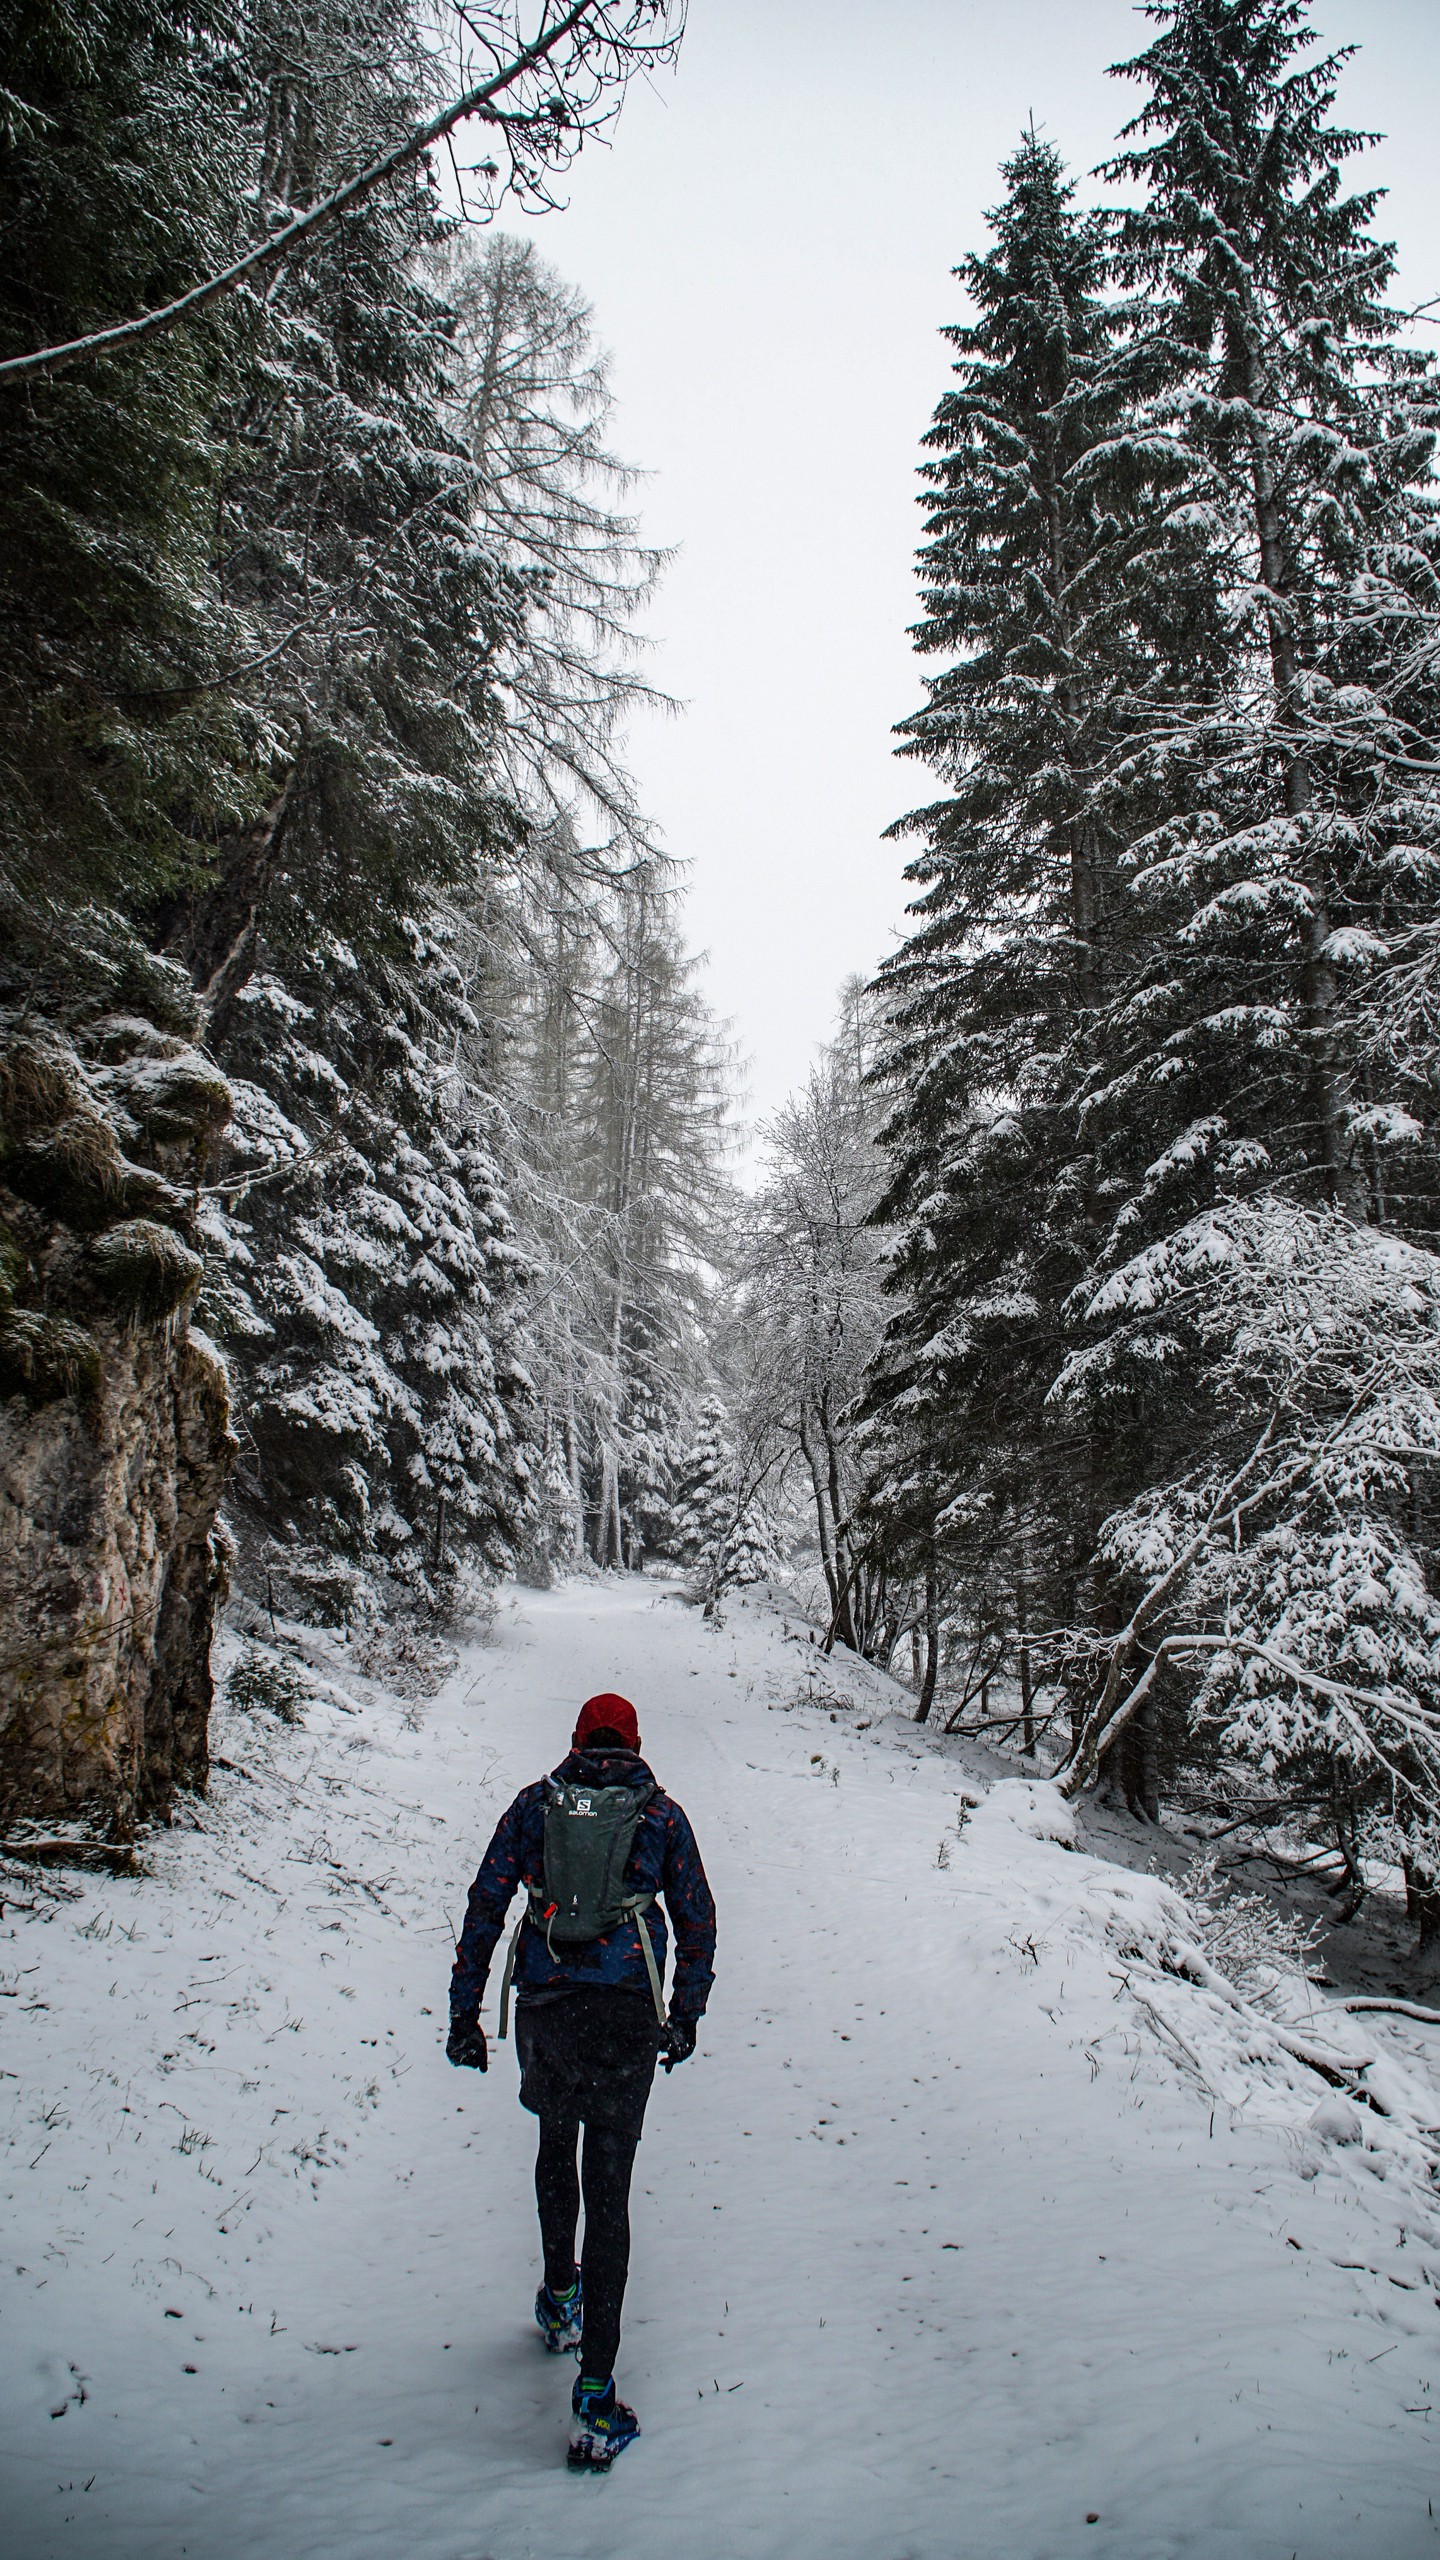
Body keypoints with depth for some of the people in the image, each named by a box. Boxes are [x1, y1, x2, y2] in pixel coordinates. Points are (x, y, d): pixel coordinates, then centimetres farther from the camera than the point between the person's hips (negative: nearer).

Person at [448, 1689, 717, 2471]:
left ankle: (558, 2299, 42)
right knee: (608, 2190, 2)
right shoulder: (661, 1813, 5)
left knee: (556, 2143, 28)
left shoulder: (534, 1803, 6)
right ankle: (594, 2392, -3)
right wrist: (685, 2017, 20)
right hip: (626, 2015, -1)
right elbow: (697, 1921, 9)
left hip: (544, 2009, 2)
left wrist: (465, 2014, 9)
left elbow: (484, 1907, 4)